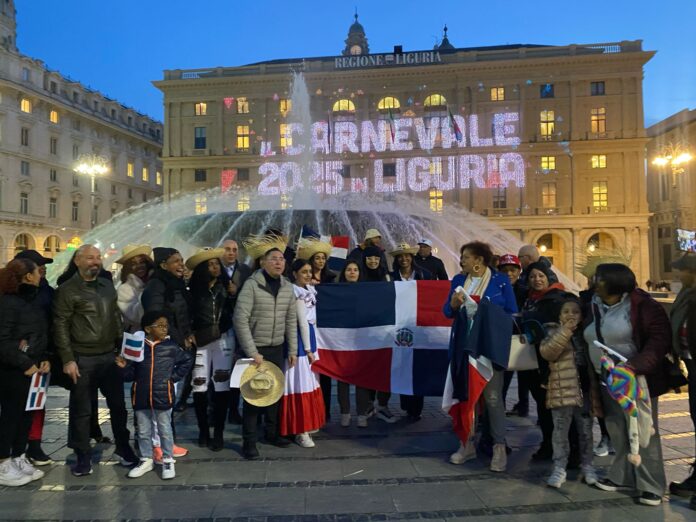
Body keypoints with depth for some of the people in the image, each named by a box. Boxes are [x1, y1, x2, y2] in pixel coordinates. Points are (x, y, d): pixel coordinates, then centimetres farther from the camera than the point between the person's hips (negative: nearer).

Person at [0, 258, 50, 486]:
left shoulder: (33, 300, 10)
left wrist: (45, 359, 2)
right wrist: (25, 364, -18)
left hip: (32, 368, 8)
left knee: (26, 415, 14)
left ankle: (18, 459, 27)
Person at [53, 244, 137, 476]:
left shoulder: (107, 286, 11)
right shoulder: (67, 290, -6)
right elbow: (60, 326, -9)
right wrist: (68, 359, -13)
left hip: (109, 357, 5)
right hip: (82, 359, -5)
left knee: (118, 405, 12)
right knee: (81, 410, 6)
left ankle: (123, 448, 27)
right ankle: (83, 457, 21)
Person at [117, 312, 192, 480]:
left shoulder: (170, 347, -5)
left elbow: (187, 360, 6)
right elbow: (130, 375, 5)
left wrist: (174, 377, 1)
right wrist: (124, 367, -15)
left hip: (163, 396, -2)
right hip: (141, 397, 2)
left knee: (165, 430, 9)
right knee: (143, 431, 16)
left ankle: (168, 461, 23)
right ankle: (146, 460, 33)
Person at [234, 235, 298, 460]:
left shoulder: (287, 287, 3)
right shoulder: (252, 285, -14)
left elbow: (291, 321, 8)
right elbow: (240, 320, -17)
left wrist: (292, 350, 6)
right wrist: (252, 353, -18)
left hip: (277, 349, 5)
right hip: (256, 349, -5)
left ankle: (272, 432, 33)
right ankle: (249, 441, 17)